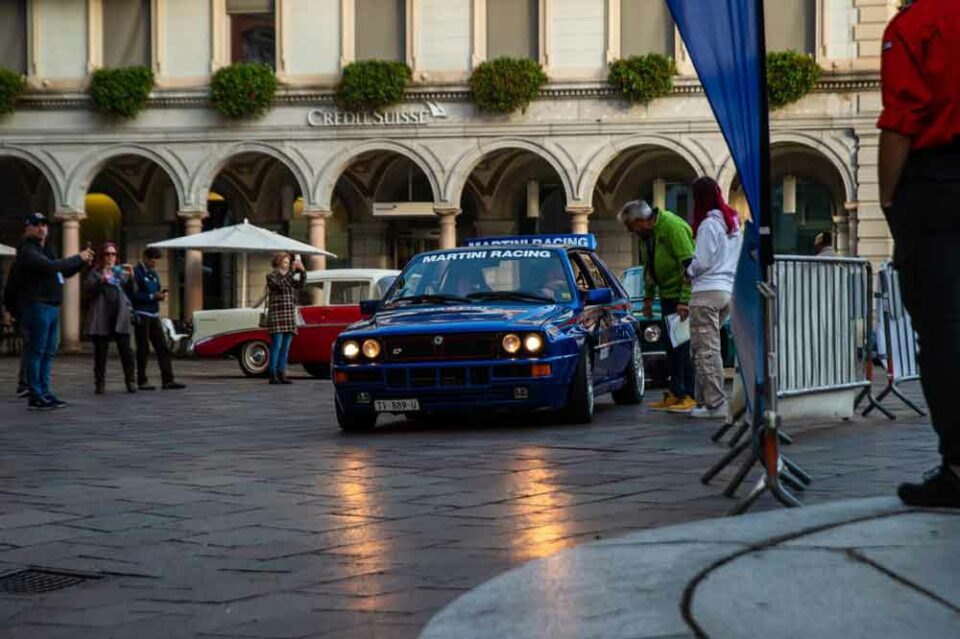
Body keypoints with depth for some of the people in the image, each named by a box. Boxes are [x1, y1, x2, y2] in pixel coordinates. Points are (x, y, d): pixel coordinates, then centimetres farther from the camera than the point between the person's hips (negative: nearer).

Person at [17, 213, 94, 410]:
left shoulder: (46, 250, 21)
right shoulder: (27, 251, -9)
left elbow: (63, 273, 28)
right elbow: (51, 267, -22)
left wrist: (83, 262, 12)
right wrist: (78, 258, -14)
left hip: (53, 306, 9)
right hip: (37, 306, -9)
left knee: (49, 353, 10)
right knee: (36, 352, -7)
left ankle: (45, 393, 14)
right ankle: (35, 397, -6)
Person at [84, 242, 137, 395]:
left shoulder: (121, 272, 18)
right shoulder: (95, 272, 10)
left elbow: (131, 293, 13)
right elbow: (87, 289, -6)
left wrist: (131, 278, -2)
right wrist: (102, 279, -19)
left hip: (121, 316, 2)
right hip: (101, 317, -2)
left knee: (125, 349, -5)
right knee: (100, 352, 0)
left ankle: (130, 382, -1)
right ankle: (99, 383, 7)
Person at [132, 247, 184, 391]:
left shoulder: (153, 273, 17)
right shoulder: (136, 272, -8)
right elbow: (135, 295, -15)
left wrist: (162, 294, 0)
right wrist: (153, 296, -19)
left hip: (154, 315, 7)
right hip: (141, 315, -7)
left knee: (162, 348, 0)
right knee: (143, 349, -2)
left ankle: (167, 380, -1)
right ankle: (142, 382, 6)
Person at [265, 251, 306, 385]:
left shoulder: (290, 277, 18)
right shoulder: (271, 276, -1)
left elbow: (301, 284, 3)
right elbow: (281, 285, -19)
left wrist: (302, 271, -12)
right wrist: (292, 271, -22)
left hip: (290, 316, 6)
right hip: (276, 315, -6)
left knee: (286, 347, 4)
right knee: (277, 345, -9)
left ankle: (281, 374, 5)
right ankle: (273, 375, -8)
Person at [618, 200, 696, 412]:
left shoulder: (673, 227, -20)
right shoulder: (646, 234, 8)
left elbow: (689, 265, -22)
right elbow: (648, 267, 21)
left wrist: (685, 300, -25)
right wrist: (648, 297, 16)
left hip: (683, 295, -9)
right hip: (667, 296, 9)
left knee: (684, 345, -9)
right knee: (671, 346, 10)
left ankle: (690, 396, -7)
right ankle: (675, 393, 16)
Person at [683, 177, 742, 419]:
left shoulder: (708, 224, -12)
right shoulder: (732, 222, 15)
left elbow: (702, 262, -13)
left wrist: (688, 271, 5)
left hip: (707, 291, -9)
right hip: (729, 290, 9)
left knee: (706, 349, -6)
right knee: (708, 347, 14)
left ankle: (715, 404, -8)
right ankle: (705, 399, 14)